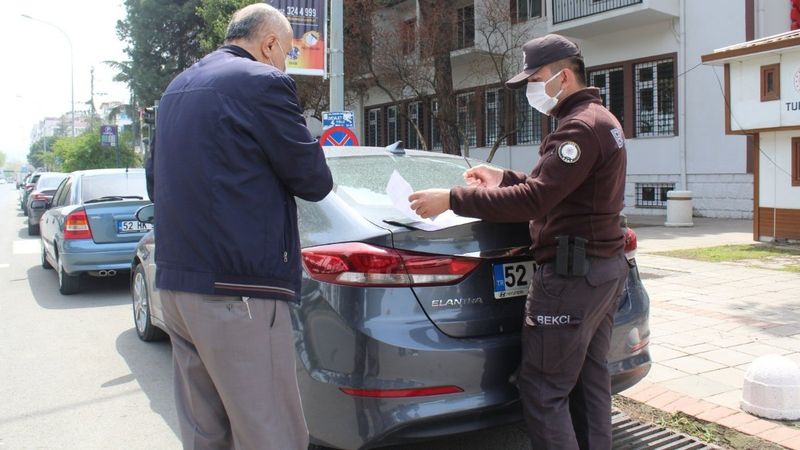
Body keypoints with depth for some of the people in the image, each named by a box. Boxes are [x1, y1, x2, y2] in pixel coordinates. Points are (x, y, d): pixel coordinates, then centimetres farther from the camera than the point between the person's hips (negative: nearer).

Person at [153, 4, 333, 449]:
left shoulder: (177, 88, 17)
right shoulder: (264, 82, -9)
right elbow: (314, 181, -7)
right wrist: (310, 157, 15)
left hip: (175, 278, 9)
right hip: (236, 285, -9)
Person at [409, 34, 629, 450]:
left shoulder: (580, 126, -17)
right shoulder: (600, 120, 17)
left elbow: (534, 200, -26)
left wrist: (452, 199, -23)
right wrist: (504, 180, 17)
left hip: (571, 273, -11)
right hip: (605, 265, 11)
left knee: (543, 392, -4)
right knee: (589, 382, 15)